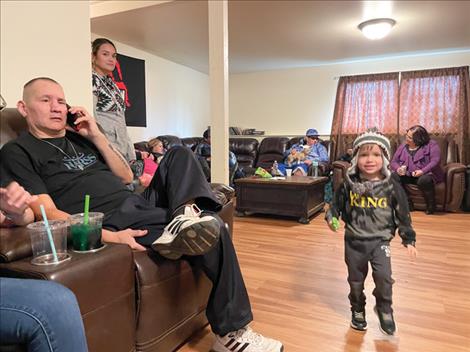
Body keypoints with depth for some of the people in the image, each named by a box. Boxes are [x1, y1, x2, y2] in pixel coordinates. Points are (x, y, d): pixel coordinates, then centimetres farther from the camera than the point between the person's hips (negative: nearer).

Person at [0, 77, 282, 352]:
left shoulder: (80, 138, 22)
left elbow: (126, 176, 18)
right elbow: (48, 212, -11)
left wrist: (97, 136, 6)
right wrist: (112, 237, -23)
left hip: (142, 203, 8)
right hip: (113, 221, -8)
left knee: (179, 153, 2)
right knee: (212, 230, -21)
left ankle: (186, 215, -25)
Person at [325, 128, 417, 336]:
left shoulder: (392, 187, -10)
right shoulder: (348, 185, -10)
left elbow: (403, 216, -2)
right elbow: (336, 205, 2)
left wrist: (409, 240, 0)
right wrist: (331, 218, -17)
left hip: (380, 240, -1)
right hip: (354, 241, 1)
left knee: (383, 276, -16)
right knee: (356, 279, 14)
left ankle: (384, 308, 16)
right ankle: (358, 311, 41)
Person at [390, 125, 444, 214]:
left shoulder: (431, 145, -2)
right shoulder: (403, 146, 11)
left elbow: (435, 161, -15)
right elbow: (393, 162, 9)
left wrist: (423, 171, -31)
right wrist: (398, 168, -15)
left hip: (426, 174, -4)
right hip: (407, 175, 4)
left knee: (424, 180, -39)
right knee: (394, 176, -25)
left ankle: (431, 204, -12)